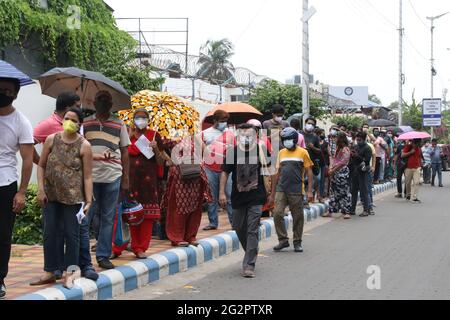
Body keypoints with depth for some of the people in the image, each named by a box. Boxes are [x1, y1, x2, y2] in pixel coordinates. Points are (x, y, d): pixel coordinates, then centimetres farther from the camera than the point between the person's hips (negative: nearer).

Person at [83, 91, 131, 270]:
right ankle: (81, 259, 4)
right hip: (90, 176, -1)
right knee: (84, 218, -2)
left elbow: (124, 152, 11)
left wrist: (126, 179, 6)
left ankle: (104, 256, 14)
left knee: (108, 219, 6)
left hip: (113, 176, 2)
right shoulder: (85, 123, 7)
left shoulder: (119, 124, 10)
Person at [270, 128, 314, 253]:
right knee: (277, 214, -7)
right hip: (281, 189, 3)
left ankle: (297, 242, 15)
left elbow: (309, 172, 0)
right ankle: (283, 240, 4)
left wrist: (310, 191, -8)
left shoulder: (303, 153, 0)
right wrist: (272, 193, 14)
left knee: (298, 217, 4)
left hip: (296, 191, -3)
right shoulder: (281, 153, 11)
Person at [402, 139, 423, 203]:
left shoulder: (419, 148, 12)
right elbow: (402, 155, -9)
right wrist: (410, 152, -17)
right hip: (409, 168, -2)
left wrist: (420, 165, 17)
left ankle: (414, 197, -13)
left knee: (416, 182, -11)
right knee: (408, 183, 8)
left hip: (417, 168, 2)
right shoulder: (408, 147, -1)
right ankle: (408, 195, 31)